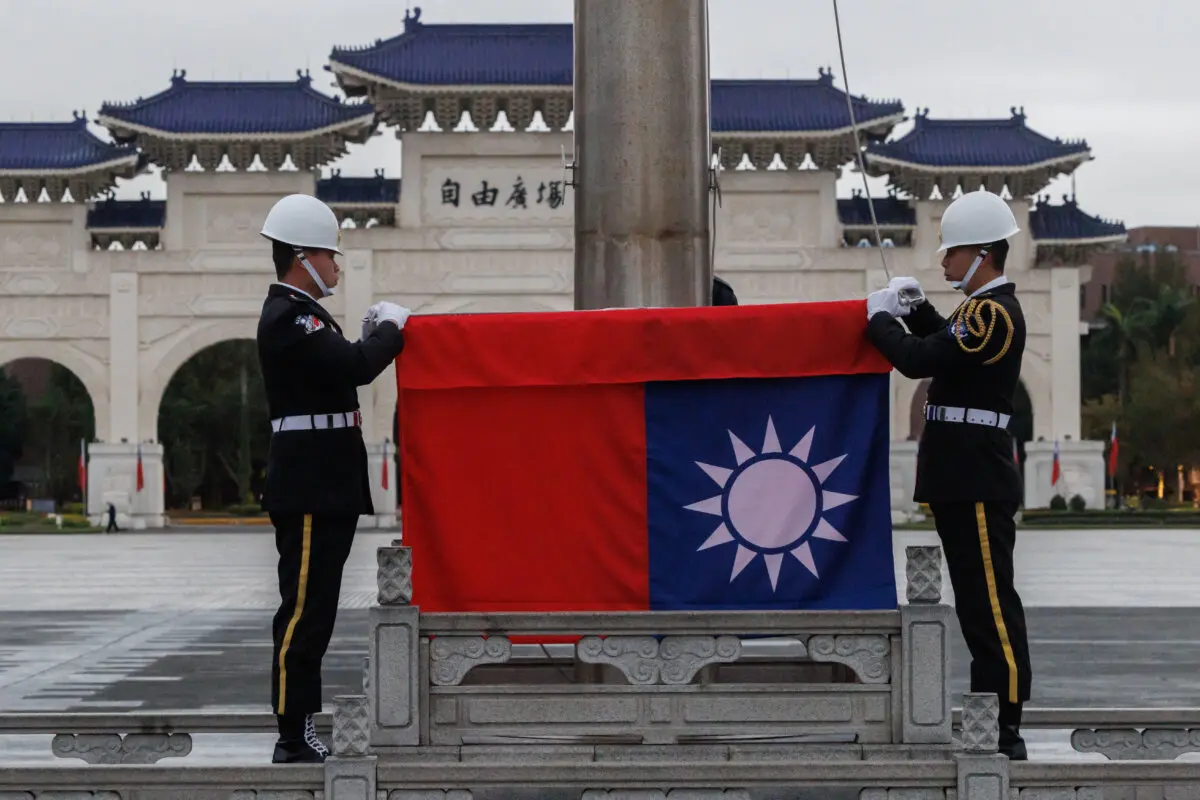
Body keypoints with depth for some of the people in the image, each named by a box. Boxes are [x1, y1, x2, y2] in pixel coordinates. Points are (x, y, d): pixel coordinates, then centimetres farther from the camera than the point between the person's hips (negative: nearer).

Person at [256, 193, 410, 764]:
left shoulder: (300, 314, 20)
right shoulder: (287, 317, -14)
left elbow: (340, 370, 21)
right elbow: (356, 367, -24)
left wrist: (373, 336, 9)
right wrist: (390, 330, -7)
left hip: (324, 490, 11)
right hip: (309, 491, -11)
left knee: (311, 614, 11)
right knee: (302, 614, -8)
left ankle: (300, 734, 15)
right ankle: (294, 740, -6)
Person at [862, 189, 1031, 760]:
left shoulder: (993, 313, -15)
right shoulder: (986, 309, 17)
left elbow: (919, 360, -21)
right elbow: (943, 346, 31)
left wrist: (879, 318, -6)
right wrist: (915, 308, 15)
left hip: (978, 486, -11)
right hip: (965, 482, 11)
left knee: (991, 603, -8)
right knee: (980, 602, 13)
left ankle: (1006, 731, -7)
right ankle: (990, 721, 19)